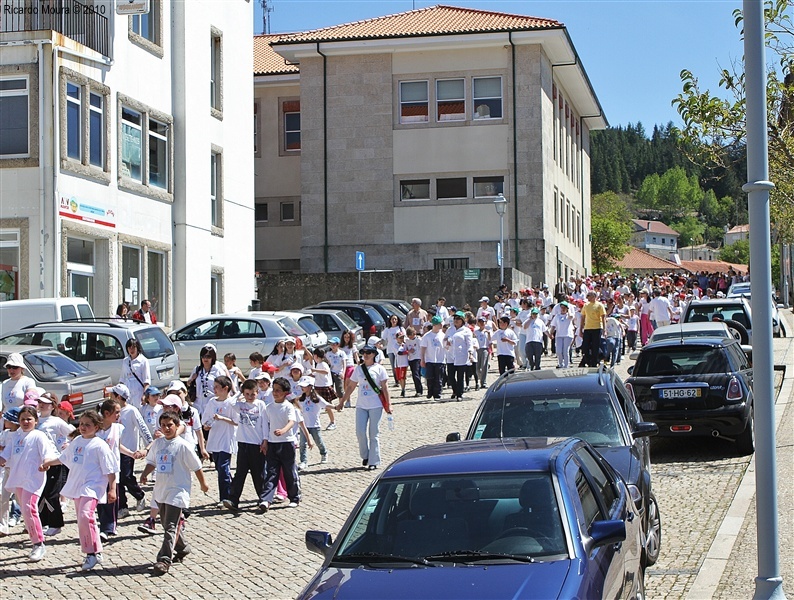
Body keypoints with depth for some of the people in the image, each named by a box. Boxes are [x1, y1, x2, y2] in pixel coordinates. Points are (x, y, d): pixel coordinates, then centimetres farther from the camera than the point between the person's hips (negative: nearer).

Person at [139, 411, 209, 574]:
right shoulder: (158, 443, 6)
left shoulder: (183, 446, -11)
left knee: (170, 527, -12)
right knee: (166, 523, 18)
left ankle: (164, 559, -14)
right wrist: (144, 474, 2)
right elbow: (152, 461, 20)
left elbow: (196, 467, -3)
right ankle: (182, 548, 38)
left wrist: (203, 484, 4)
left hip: (177, 491, -7)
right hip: (161, 490, 7)